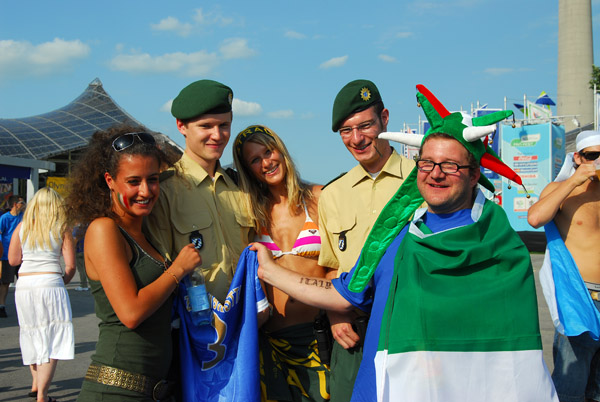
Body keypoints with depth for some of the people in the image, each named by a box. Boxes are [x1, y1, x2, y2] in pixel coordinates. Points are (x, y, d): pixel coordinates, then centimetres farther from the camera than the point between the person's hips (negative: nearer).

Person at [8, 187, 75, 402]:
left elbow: (13, 260, 10)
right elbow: (70, 266, -2)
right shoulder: (61, 228, 0)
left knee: (32, 336, 20)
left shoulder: (22, 227, 7)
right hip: (50, 283, -4)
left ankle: (36, 383, 32)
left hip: (24, 285, 4)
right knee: (52, 341, 0)